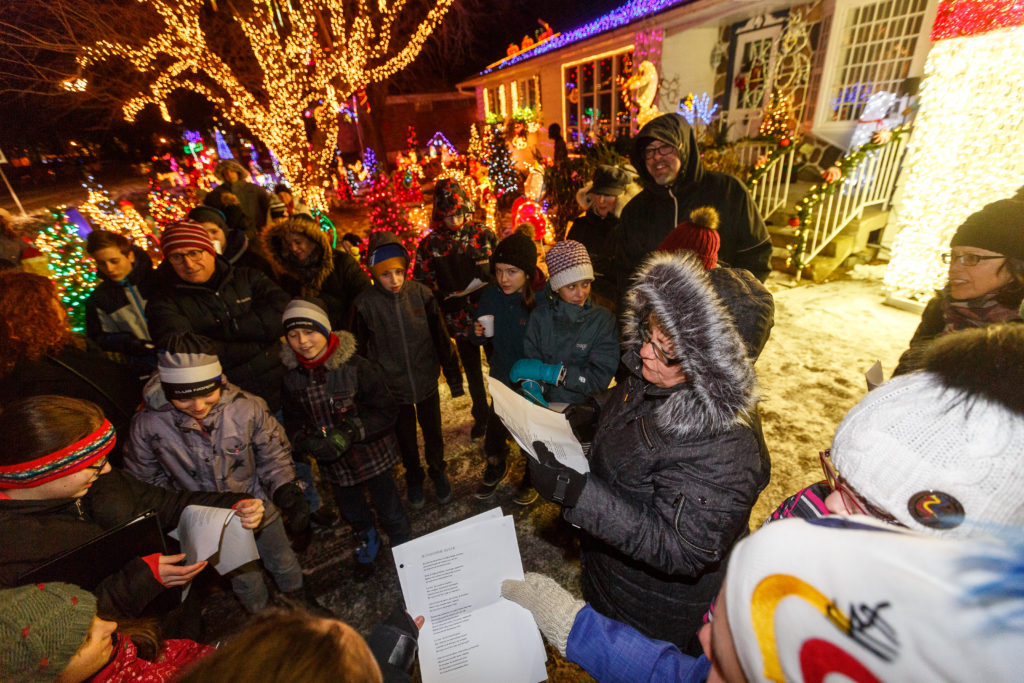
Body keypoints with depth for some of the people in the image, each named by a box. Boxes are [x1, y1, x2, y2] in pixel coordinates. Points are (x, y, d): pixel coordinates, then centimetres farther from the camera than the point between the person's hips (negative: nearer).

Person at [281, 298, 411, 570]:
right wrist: (305, 441, -15)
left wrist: (351, 431, -30)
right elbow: (293, 419, 5)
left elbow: (386, 411, -18)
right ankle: (367, 539, 59)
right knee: (352, 513, 29)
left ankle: (403, 547, 45)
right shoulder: (292, 376, -7)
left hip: (371, 454, -4)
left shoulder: (357, 367, -23)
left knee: (390, 511, 15)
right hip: (333, 463, 5)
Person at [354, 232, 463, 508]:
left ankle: (437, 471, 47)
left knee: (433, 433, 19)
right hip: (392, 388, 0)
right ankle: (413, 477, 47)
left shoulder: (421, 293, -12)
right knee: (405, 439, 19)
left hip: (427, 382, 1)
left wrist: (453, 377, 0)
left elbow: (441, 338, -4)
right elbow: (363, 351, -3)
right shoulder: (366, 304, -13)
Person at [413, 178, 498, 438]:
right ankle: (481, 416, 38)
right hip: (460, 319, 1)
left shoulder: (484, 234, -3)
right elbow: (422, 283, 3)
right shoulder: (430, 244, -2)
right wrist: (445, 298, -13)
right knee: (472, 370, 17)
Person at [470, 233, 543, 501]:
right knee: (495, 428, 19)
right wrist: (478, 333, -19)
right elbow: (479, 339, 2)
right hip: (502, 377, 3)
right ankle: (495, 468, 51)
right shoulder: (491, 295, -10)